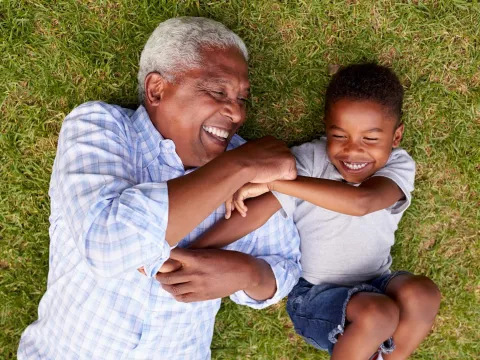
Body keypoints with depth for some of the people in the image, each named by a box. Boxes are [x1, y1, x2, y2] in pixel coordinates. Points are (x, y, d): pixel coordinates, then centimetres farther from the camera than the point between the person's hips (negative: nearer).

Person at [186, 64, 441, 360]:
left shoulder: (399, 167, -14)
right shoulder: (309, 160, -15)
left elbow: (360, 202, -37)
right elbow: (255, 212, -24)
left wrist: (274, 180, -40)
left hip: (374, 287, 3)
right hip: (315, 295, -2)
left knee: (422, 293, -27)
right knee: (378, 314, -30)